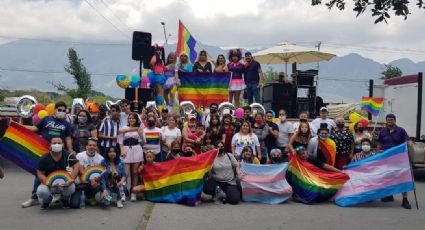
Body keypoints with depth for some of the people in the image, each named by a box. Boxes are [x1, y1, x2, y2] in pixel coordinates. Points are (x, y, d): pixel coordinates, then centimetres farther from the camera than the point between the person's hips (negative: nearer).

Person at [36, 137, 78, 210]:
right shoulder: (44, 158, -6)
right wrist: (48, 183, -24)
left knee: (71, 188, -35)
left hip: (64, 183, 0)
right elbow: (40, 174, -5)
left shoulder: (68, 155, -7)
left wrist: (71, 179, -26)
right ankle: (47, 201, 10)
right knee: (41, 191, -33)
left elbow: (76, 166, -11)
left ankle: (64, 199, 7)